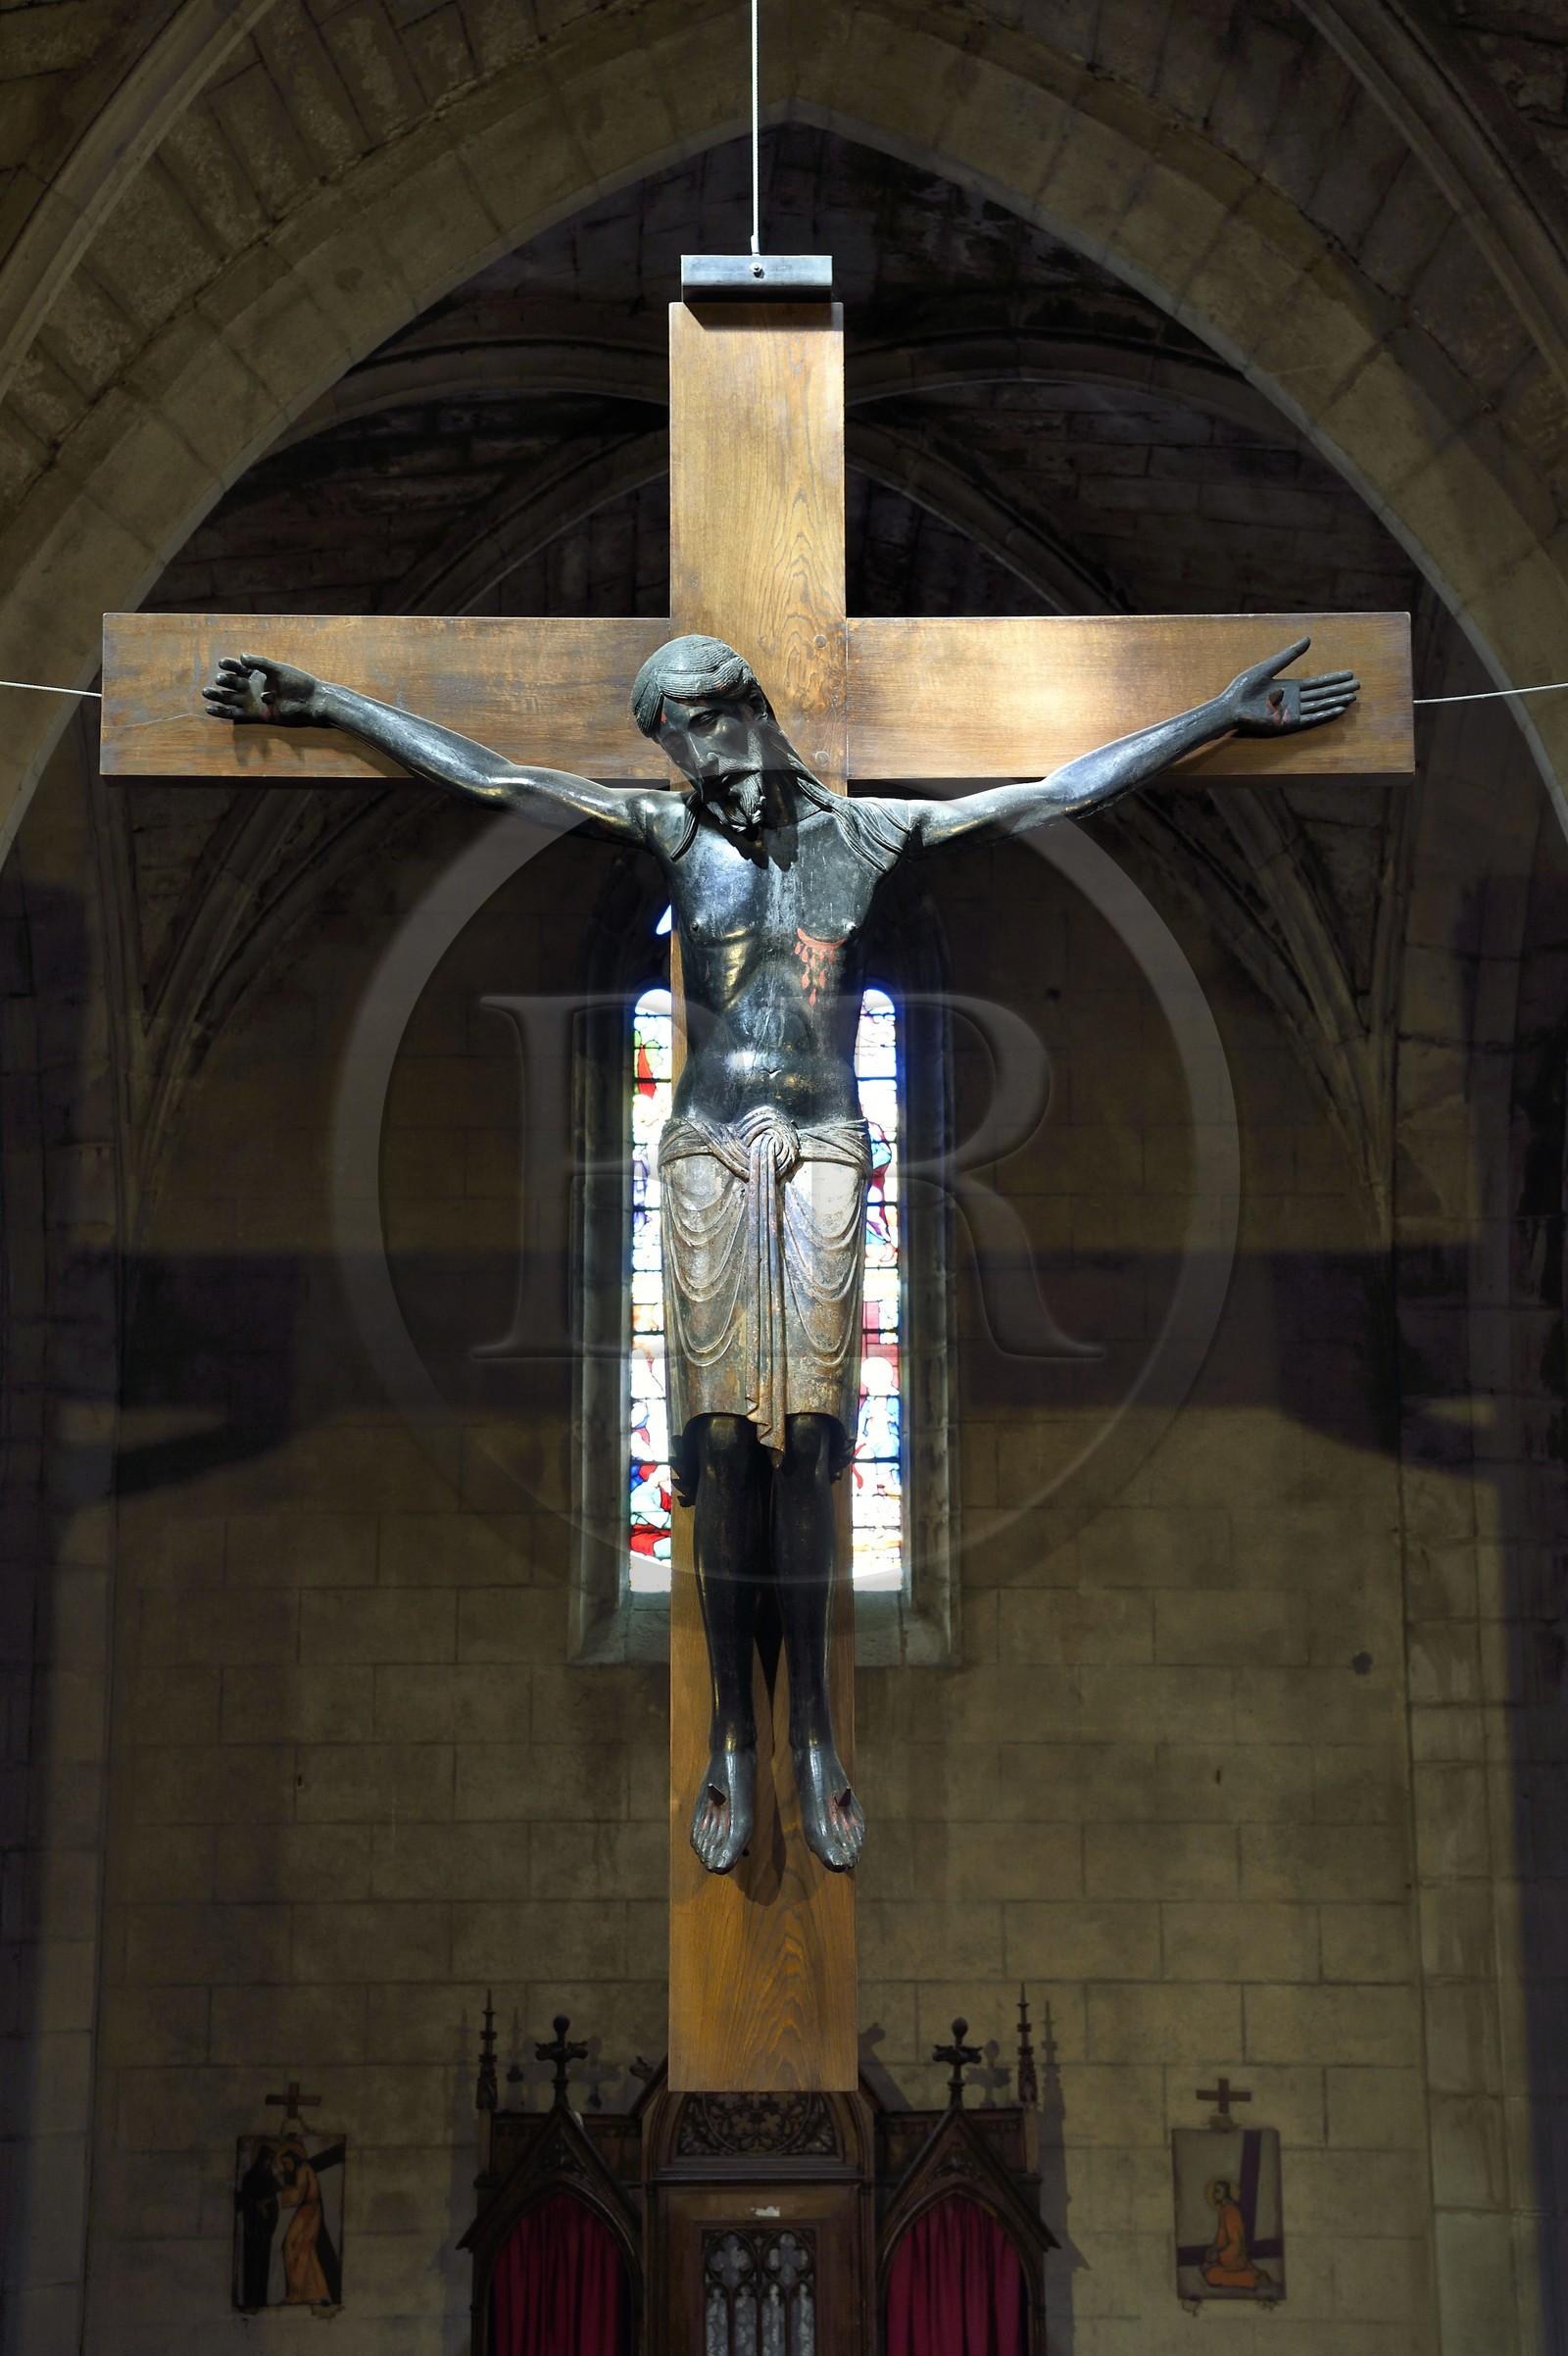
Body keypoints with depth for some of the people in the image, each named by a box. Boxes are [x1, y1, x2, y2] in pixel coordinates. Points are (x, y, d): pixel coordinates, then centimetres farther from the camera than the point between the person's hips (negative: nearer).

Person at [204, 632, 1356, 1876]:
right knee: (720, 1439, -2)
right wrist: (325, 702, 4)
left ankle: (816, 1733, 7)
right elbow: (483, 774, 5)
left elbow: (1061, 792, 4)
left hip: (823, 1151, -1)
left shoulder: (864, 832, 4)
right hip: (709, 1152, 1)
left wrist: (1223, 714, 3)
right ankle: (733, 1738, 7)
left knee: (806, 1439, -3)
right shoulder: (671, 830, 5)